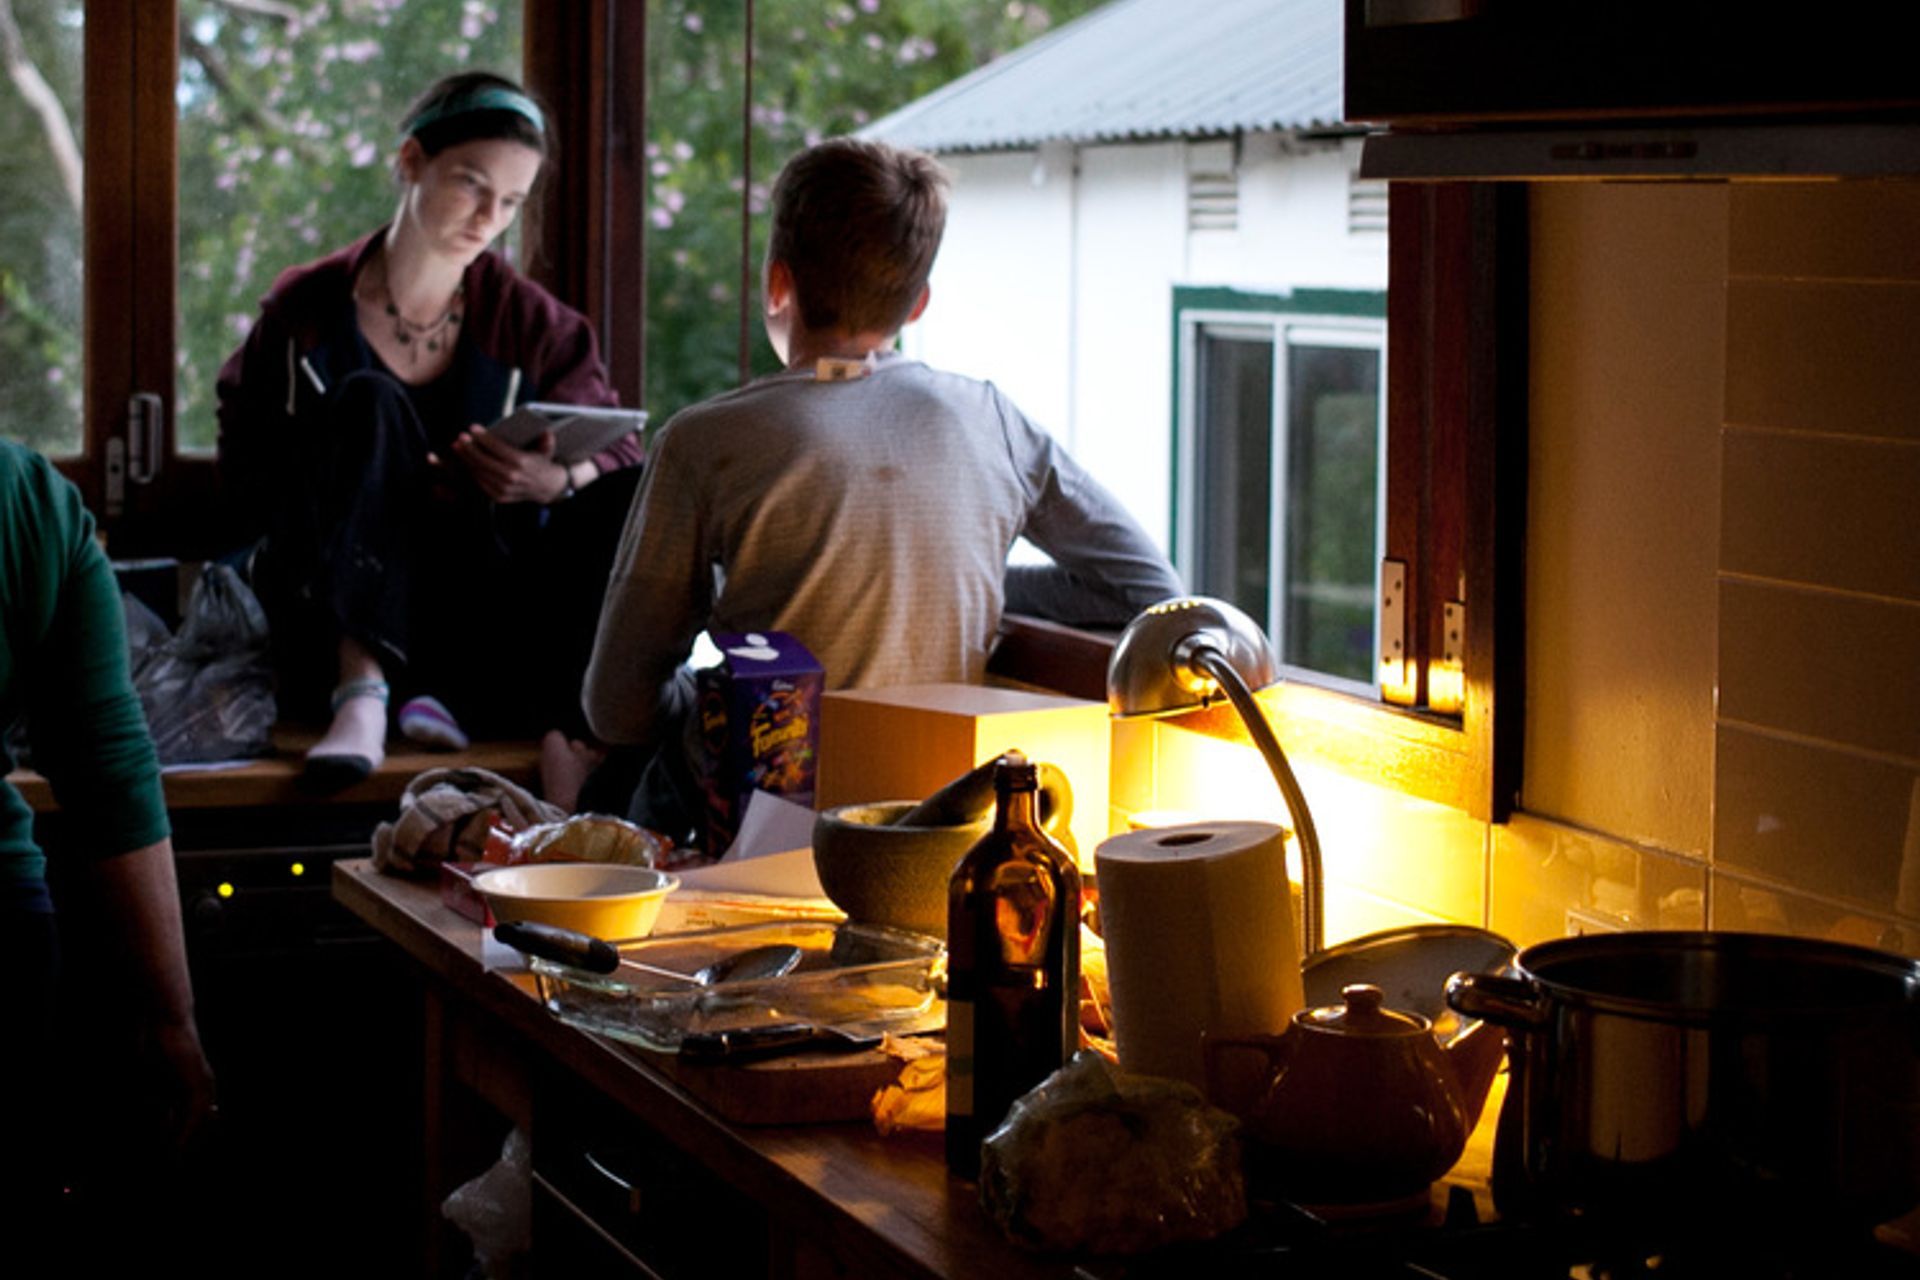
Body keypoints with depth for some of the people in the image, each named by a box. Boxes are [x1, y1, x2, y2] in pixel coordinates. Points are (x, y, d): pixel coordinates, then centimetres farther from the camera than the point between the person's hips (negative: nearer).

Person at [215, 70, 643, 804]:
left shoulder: (530, 322, 7)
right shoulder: (306, 310, 3)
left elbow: (624, 458, 1)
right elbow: (247, 482, 3)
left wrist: (556, 481, -23)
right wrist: (393, 487, -15)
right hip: (333, 625, -1)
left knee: (629, 497, -19)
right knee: (366, 404, -23)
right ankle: (361, 688, -38)